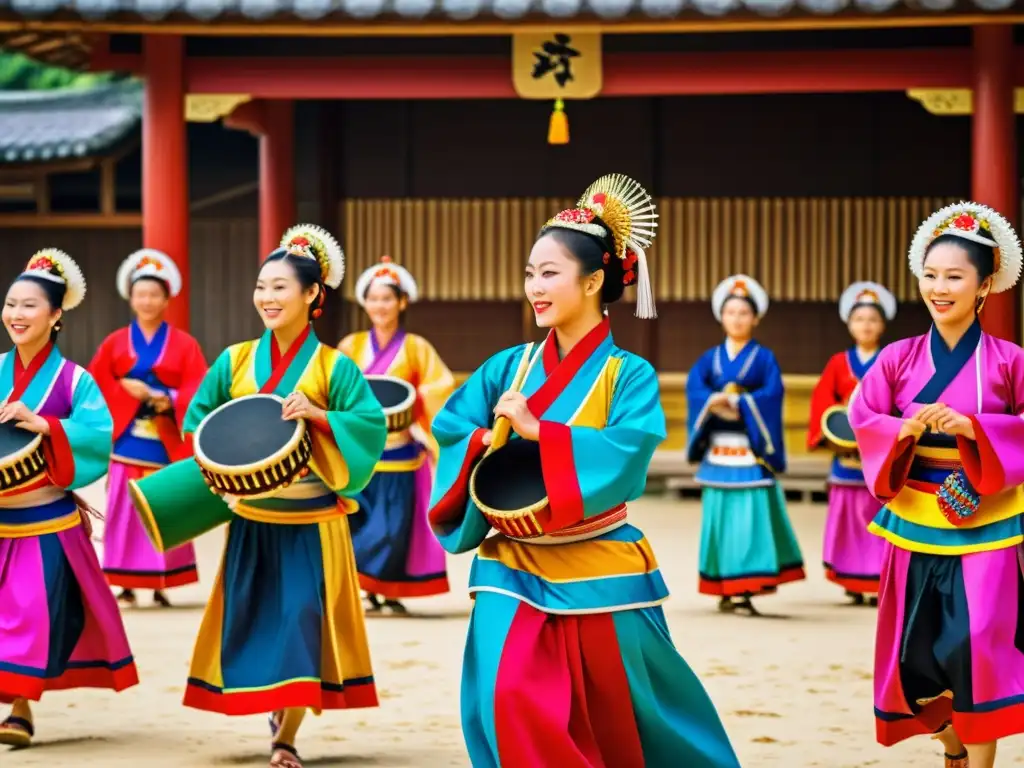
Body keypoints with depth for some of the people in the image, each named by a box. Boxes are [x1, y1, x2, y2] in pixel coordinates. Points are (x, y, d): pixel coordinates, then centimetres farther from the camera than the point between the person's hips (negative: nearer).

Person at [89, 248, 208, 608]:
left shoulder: (184, 344, 6)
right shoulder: (115, 343, 9)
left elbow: (198, 391, -3)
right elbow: (93, 386, 3)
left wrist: (170, 400, -19)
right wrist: (125, 388, -11)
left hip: (166, 444, 0)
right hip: (127, 442, 1)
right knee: (125, 512, -3)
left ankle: (161, 585, 6)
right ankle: (126, 585, 1)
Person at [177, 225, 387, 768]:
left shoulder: (333, 367, -5)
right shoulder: (235, 361, 4)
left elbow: (372, 425, -11)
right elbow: (199, 422, 11)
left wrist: (317, 414, -22)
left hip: (310, 521, -3)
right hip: (251, 519, 3)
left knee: (302, 621, -5)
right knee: (251, 621, 6)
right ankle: (276, 712, 28)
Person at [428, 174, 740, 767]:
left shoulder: (628, 376, -7)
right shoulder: (510, 366, 6)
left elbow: (627, 454, -22)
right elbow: (450, 431, 2)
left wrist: (537, 431, -27)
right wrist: (487, 441, -19)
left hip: (599, 575, -3)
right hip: (516, 570, 3)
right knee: (509, 703, -16)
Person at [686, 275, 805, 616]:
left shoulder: (764, 358, 4)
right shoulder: (710, 357, 12)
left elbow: (772, 394, -10)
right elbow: (694, 387, -4)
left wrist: (738, 404, -21)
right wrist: (715, 403, -23)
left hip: (752, 450, -3)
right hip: (718, 451, 3)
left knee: (752, 516, -10)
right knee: (720, 515, 3)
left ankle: (748, 587, -13)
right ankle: (725, 589, 10)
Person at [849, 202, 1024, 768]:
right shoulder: (898, 358, 2)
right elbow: (862, 421, 2)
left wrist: (972, 428, -20)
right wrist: (903, 429, -18)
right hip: (915, 526, 3)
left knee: (978, 649, -15)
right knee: (916, 656, 7)